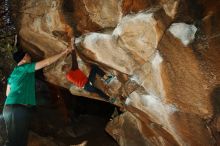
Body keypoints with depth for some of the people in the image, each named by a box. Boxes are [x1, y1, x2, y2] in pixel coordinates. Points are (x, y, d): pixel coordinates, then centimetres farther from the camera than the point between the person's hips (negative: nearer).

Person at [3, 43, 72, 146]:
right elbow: (47, 62, -6)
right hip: (18, 108, -9)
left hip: (11, 107, 9)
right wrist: (63, 53, 1)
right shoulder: (25, 67, -2)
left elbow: (8, 93, 25)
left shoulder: (14, 73, 23)